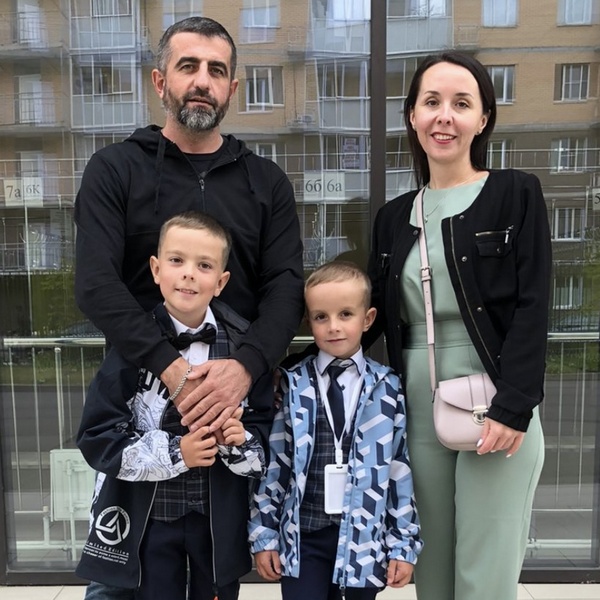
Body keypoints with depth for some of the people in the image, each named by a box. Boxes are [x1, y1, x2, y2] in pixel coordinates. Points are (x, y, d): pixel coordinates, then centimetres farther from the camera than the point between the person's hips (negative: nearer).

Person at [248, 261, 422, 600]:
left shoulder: (388, 388, -2)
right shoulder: (292, 385, -3)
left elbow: (400, 468, 0)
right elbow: (274, 463, 0)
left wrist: (403, 542, 2)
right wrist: (264, 534, 2)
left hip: (365, 536, 1)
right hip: (303, 535, 0)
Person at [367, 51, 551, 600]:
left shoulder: (517, 194, -1)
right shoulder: (394, 218, 11)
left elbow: (532, 309, -8)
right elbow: (376, 316, 11)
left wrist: (513, 409, -17)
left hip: (496, 413, -4)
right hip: (418, 415, 4)